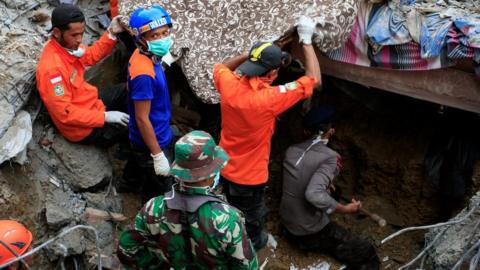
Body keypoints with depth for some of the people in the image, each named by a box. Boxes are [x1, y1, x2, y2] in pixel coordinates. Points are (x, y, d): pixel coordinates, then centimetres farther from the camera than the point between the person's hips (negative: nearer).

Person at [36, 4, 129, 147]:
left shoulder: (67, 44, -7)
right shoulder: (51, 68, -33)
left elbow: (91, 55, 13)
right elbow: (65, 113, -30)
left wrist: (111, 33, -3)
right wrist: (105, 117, -27)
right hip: (82, 126, -9)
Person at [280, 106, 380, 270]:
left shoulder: (291, 150, 0)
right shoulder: (329, 157, -19)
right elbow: (313, 194, -33)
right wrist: (345, 209, -20)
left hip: (287, 225, 7)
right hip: (310, 233, -7)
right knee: (369, 257, -2)